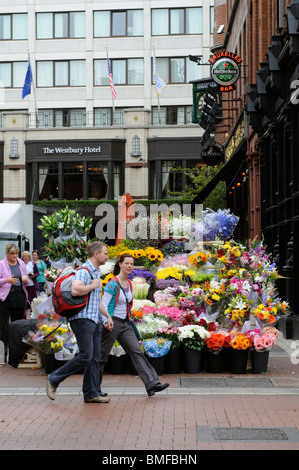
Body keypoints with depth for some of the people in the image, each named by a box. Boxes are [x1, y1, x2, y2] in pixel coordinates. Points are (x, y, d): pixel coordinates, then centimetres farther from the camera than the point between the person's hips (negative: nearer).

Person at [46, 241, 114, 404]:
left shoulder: (96, 273, 20)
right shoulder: (84, 271, -11)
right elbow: (75, 290, -30)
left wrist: (108, 316, 25)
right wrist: (93, 285, -16)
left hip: (94, 320, 10)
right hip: (83, 319, -10)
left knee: (94, 359, 6)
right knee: (85, 357, -12)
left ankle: (91, 394, 10)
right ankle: (53, 379, 0)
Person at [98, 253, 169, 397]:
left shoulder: (129, 284, 12)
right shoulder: (113, 284, -12)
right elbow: (103, 305, -15)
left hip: (125, 324, 7)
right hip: (112, 324, -7)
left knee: (137, 352, -4)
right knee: (102, 356, 3)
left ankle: (152, 384, -10)